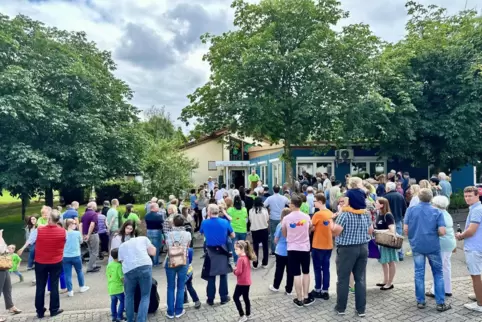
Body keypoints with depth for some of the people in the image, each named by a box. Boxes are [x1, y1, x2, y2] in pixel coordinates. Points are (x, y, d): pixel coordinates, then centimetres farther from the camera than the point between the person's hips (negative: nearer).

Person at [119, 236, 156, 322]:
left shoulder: (122, 246, 30)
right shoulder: (143, 238, 23)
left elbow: (122, 261, 21)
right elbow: (152, 253, 16)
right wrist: (153, 247, 35)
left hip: (128, 270, 2)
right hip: (145, 266, -2)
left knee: (129, 296, 24)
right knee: (145, 296, 10)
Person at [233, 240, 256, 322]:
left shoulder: (241, 259, -23)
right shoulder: (247, 257, 5)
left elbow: (238, 272, -25)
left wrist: (234, 270, -6)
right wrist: (237, 268, 4)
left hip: (241, 283, -9)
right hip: (247, 282, 9)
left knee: (235, 297, 3)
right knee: (246, 298, 19)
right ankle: (248, 314, 29)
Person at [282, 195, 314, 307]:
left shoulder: (286, 218, -9)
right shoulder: (306, 217, -5)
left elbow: (284, 234, 4)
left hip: (292, 249, -2)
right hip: (305, 248, 2)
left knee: (297, 274, 4)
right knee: (306, 273, 16)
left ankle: (299, 299, 10)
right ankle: (306, 298, 19)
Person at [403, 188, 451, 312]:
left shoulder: (411, 210, -5)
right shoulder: (437, 212, -6)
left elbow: (405, 229, -7)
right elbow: (442, 231, -14)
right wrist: (435, 233, 7)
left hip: (417, 246, 1)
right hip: (433, 246, -1)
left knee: (419, 274, 10)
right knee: (438, 274, 12)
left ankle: (420, 301, 17)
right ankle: (440, 303, 15)